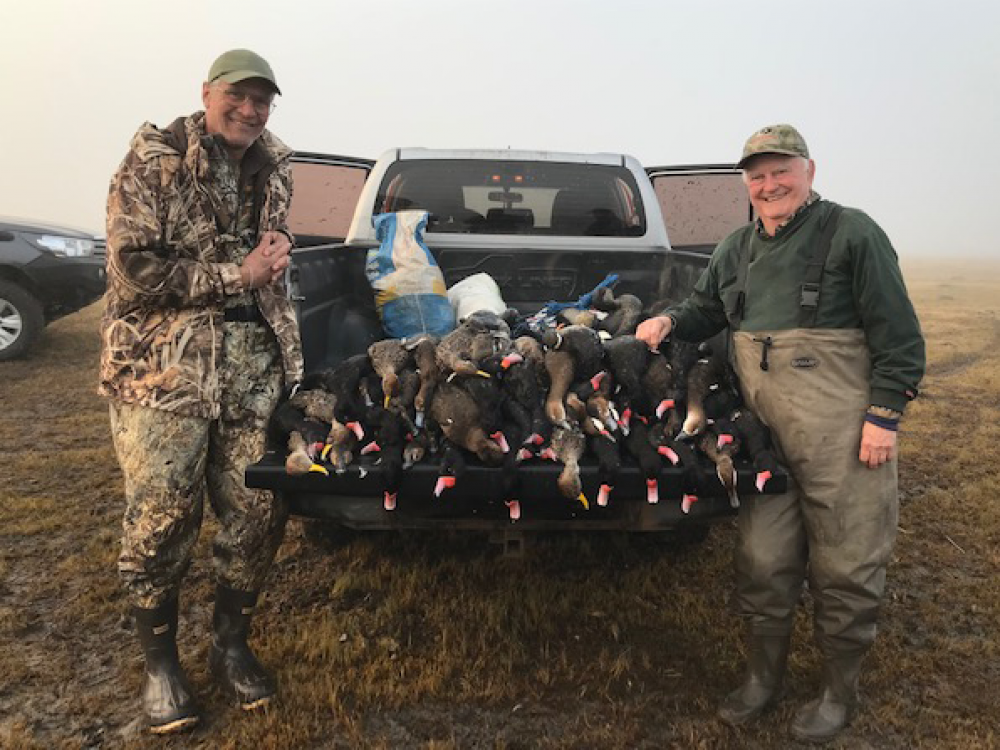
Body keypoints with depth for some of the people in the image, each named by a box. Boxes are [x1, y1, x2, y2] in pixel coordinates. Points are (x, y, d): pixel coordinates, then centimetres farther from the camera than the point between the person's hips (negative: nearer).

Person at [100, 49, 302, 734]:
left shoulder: (273, 169, 13)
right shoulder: (152, 162, -4)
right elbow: (133, 276, -13)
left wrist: (289, 355, 11)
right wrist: (235, 275, -12)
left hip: (252, 366, 5)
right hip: (162, 367, -4)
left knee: (259, 511, 2)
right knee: (161, 518, -2)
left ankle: (232, 645, 24)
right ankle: (161, 663, 21)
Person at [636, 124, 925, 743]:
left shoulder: (852, 234, -4)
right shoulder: (738, 248, 14)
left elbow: (899, 335, -7)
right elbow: (707, 309, 26)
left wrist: (884, 414, -12)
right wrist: (670, 321, 5)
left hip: (844, 437, -5)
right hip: (766, 434, 5)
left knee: (846, 569, 7)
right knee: (763, 564, 12)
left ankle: (840, 694, 28)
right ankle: (764, 679, 32)